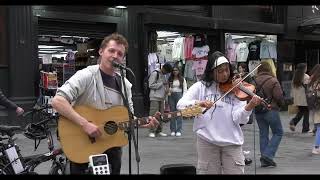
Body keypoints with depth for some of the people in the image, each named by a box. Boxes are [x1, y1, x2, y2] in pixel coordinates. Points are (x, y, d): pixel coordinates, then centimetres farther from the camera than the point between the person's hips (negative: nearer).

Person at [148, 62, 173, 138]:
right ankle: (152, 131, -5)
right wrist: (161, 84, -10)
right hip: (155, 98, -8)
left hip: (161, 98, 8)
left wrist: (167, 89, 5)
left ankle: (159, 131, 13)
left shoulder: (163, 75, 18)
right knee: (153, 114, -8)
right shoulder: (155, 73, -6)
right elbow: (151, 85, -12)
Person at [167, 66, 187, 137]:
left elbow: (185, 89, 5)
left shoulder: (182, 79, 7)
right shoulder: (170, 79, 13)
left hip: (179, 95, -2)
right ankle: (172, 130, 7)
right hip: (171, 96, 2)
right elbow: (167, 88, 13)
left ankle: (179, 130, -2)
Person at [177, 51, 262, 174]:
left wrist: (249, 106, -27)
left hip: (232, 142, 1)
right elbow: (181, 105, -8)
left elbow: (238, 118, -8)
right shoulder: (201, 87, 2)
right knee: (208, 171, 7)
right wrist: (198, 103, -26)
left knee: (236, 172, 4)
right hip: (207, 141, 0)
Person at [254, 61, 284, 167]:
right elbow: (279, 97, -13)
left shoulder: (255, 81, 0)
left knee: (263, 134, 12)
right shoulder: (273, 81, -11)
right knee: (278, 133, 9)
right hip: (271, 110, -5)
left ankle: (264, 159, 15)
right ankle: (268, 155, -3)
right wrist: (280, 104, 7)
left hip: (258, 111, 5)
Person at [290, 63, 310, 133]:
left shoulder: (295, 77, 8)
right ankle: (305, 129, 9)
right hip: (304, 98, -6)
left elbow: (293, 88, 10)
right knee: (306, 113, 5)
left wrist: (293, 96, 16)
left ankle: (293, 122, -7)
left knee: (300, 112, 16)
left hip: (297, 99, 6)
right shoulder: (306, 77, -10)